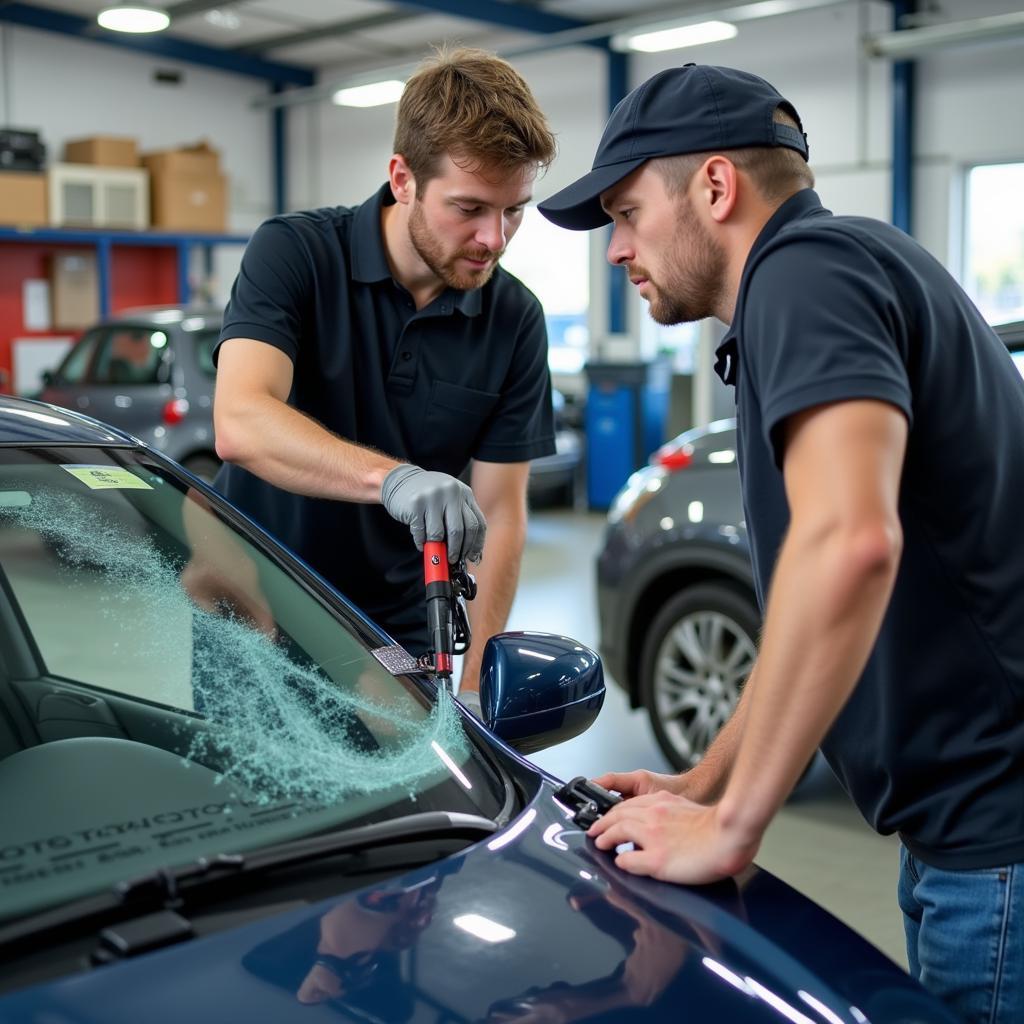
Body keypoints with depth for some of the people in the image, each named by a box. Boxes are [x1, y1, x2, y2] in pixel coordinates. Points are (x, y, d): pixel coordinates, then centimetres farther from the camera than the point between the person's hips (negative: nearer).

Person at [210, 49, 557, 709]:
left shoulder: (515, 320, -6)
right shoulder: (294, 253, -14)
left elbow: (500, 512, -5)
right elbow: (240, 424, -30)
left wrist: (476, 687, -14)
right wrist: (391, 477, -46)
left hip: (399, 638, 2)